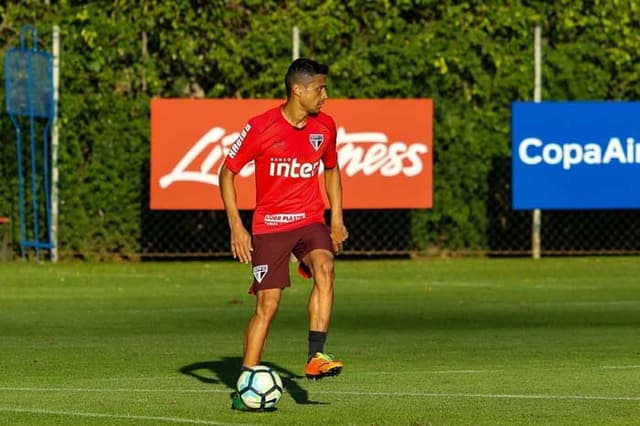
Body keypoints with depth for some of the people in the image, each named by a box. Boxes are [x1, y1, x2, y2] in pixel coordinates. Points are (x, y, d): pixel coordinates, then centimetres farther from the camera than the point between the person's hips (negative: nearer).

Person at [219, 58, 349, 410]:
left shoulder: (325, 127, 2)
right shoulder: (261, 128, -11)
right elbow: (227, 172, -3)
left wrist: (337, 218, 12)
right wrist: (236, 226, -9)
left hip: (311, 220, 3)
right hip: (269, 225, -3)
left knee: (324, 268, -28)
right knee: (267, 304, -8)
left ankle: (315, 358, -30)